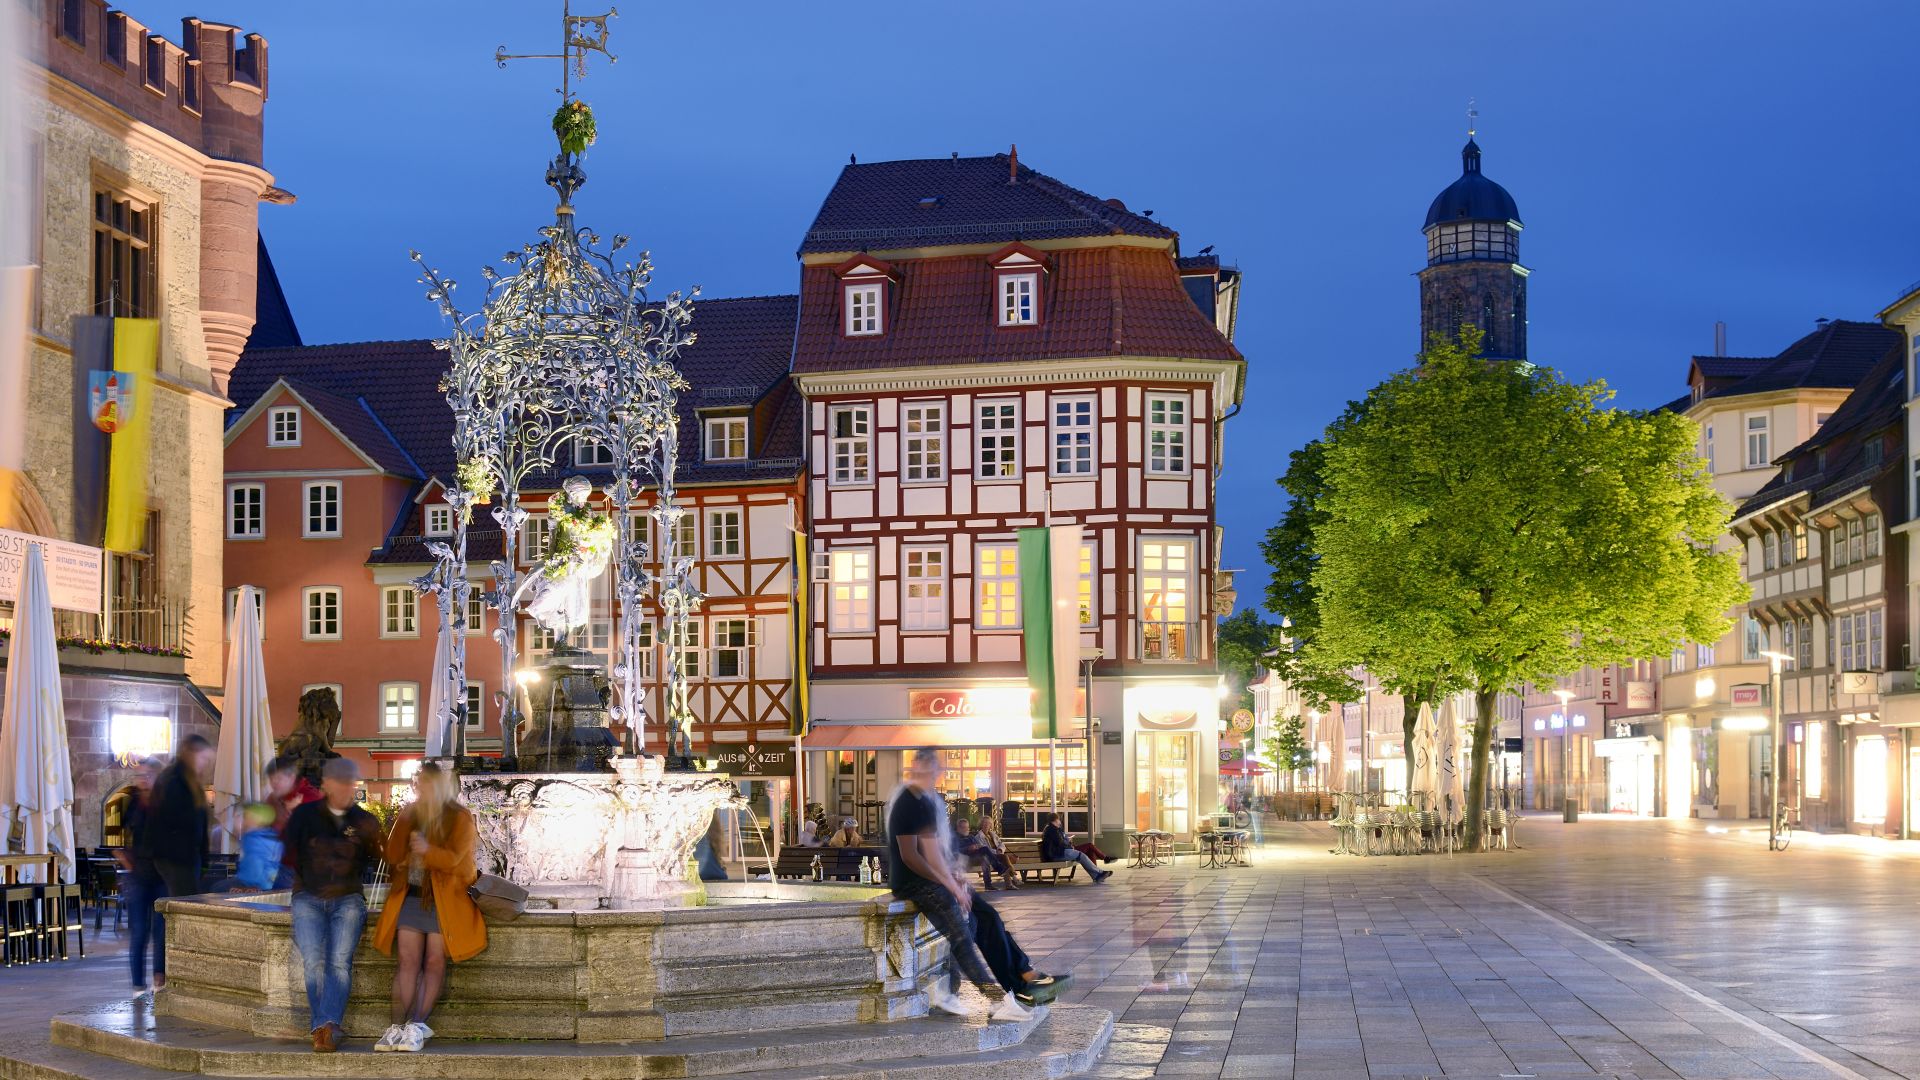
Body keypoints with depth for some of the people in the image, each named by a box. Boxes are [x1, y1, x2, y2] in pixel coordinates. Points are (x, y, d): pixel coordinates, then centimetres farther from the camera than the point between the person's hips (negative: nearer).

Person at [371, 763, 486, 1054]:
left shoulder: (460, 818, -3)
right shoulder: (409, 814, 11)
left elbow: (457, 860, -13)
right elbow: (392, 856, 5)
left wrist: (429, 850, -29)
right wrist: (404, 823, -9)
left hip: (445, 896, -3)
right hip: (410, 894, 3)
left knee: (435, 961, -8)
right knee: (408, 959, -6)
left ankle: (417, 1025, -6)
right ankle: (398, 1025, -9)